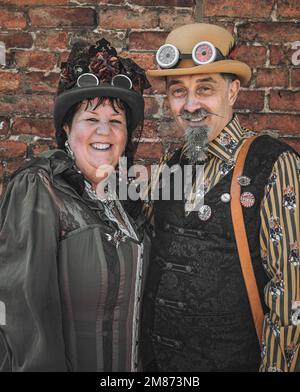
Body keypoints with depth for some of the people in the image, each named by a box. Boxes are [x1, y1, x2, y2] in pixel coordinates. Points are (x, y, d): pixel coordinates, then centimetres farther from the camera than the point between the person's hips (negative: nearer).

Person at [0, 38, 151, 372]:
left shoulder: (118, 194, 2)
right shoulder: (37, 190, -18)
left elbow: (129, 290, 8)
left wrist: (138, 362, 7)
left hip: (125, 359, 6)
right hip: (68, 360, -6)